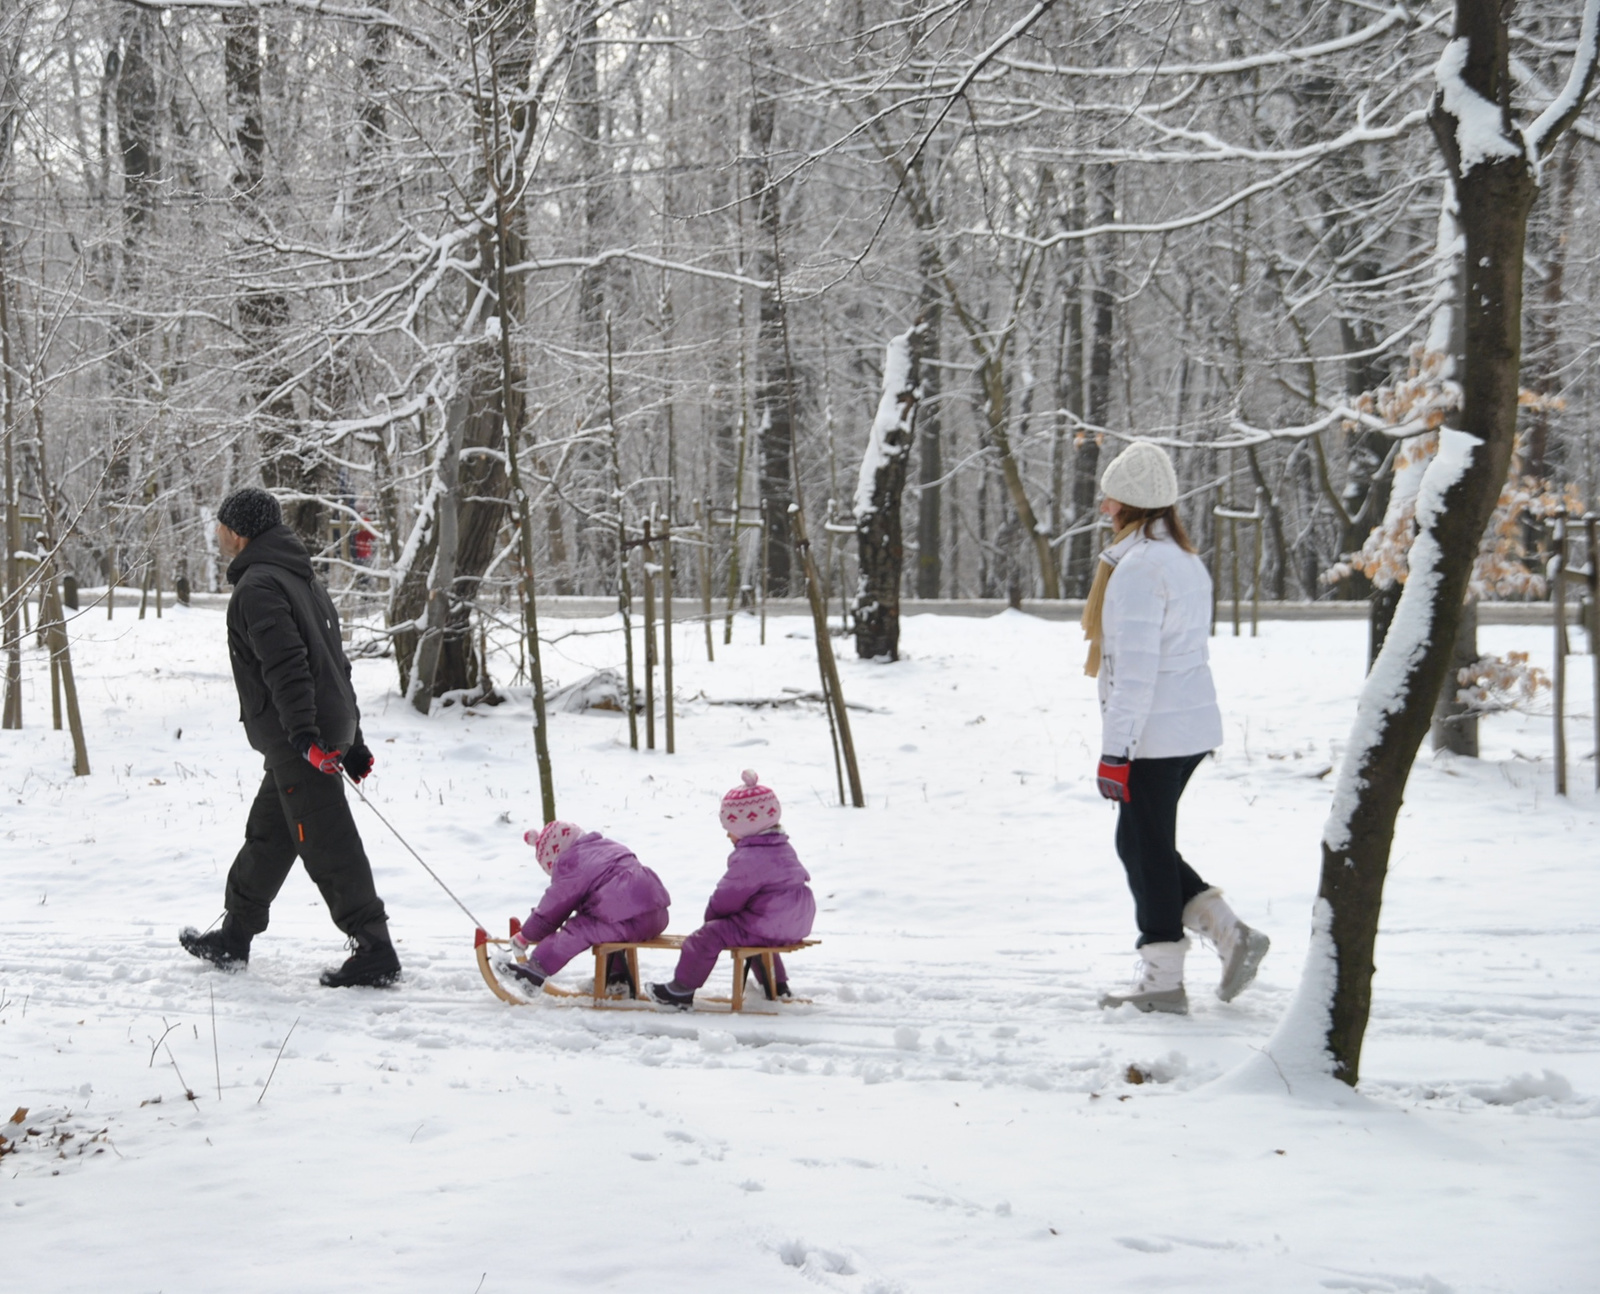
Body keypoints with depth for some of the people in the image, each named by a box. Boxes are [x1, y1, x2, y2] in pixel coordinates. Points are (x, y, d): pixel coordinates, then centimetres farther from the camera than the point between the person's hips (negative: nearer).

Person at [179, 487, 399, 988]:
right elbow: (335, 660, 21)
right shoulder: (302, 578, 20)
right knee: (268, 835, 19)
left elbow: (286, 664, -23)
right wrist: (351, 740, 23)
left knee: (327, 844, -8)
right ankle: (234, 937, 30)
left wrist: (304, 734, -28)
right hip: (330, 729, 10)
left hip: (298, 742, -10)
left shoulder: (257, 586, -12)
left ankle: (375, 952, -8)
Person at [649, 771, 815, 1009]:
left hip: (766, 926, -10)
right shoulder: (784, 849, 12)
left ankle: (683, 988, -8)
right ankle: (776, 985, 48)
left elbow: (727, 898, -12)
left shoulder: (748, 860, -19)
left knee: (708, 936, -11)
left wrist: (712, 915, 9)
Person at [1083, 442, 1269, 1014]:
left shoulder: (1138, 565, -17)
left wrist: (1114, 751, -18)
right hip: (1193, 727, 9)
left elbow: (1136, 670, -20)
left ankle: (1162, 978, 8)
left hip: (1155, 733, -9)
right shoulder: (1186, 560, 14)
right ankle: (1230, 932, 12)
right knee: (1146, 844, 17)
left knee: (1146, 848, 1)